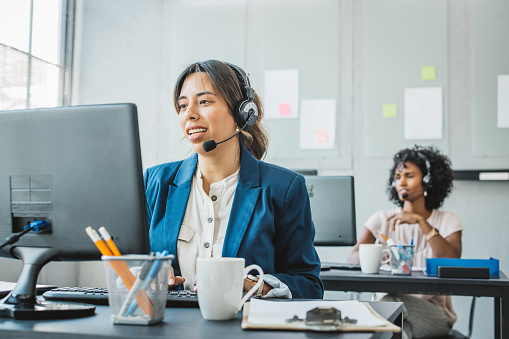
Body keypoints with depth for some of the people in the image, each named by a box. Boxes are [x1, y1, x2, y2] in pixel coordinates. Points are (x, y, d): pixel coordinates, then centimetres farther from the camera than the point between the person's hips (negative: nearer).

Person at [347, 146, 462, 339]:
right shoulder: (382, 220, 11)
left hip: (433, 311, -1)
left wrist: (421, 221, -20)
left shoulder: (448, 220, 7)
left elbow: (452, 261, -13)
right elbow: (352, 258, -4)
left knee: (392, 302, -32)